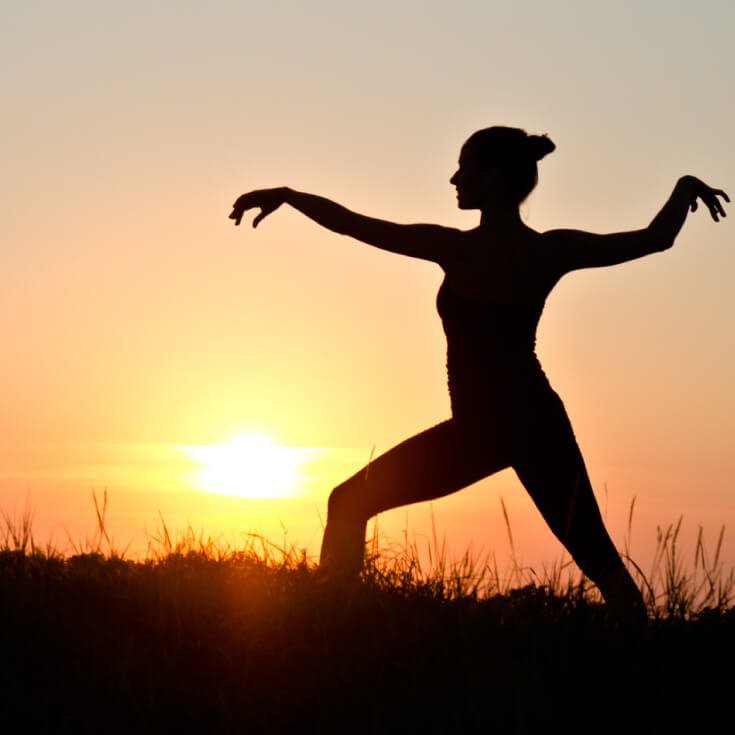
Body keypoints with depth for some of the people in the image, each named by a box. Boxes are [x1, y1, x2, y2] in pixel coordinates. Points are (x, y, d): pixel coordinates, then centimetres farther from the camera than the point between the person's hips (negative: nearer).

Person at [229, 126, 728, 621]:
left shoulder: (454, 249, -12)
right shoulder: (551, 251, -3)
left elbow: (350, 223, -7)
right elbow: (656, 239, 2)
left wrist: (285, 194, 6)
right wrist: (685, 188, 21)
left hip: (476, 429, -3)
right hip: (539, 422, 3)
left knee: (348, 505, 10)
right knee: (594, 550, 8)